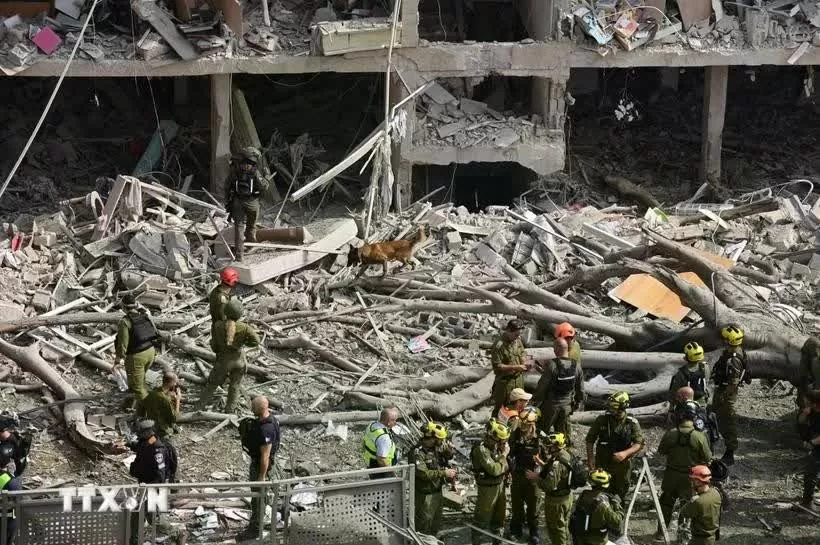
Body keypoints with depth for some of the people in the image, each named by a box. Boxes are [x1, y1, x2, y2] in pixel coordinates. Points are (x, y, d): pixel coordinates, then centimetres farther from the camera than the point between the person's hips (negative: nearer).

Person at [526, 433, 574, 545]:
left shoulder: (557, 463, -33)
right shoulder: (565, 455, -2)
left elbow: (550, 485, -34)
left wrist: (536, 478, -20)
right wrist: (543, 465, 3)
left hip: (556, 501, -9)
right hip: (567, 497, 9)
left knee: (556, 529, 10)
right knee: (564, 526, 26)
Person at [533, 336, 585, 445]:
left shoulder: (552, 365, -23)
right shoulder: (576, 366, -7)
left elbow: (542, 386, -17)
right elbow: (580, 388, 3)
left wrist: (537, 401, -4)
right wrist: (578, 403, 17)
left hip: (551, 404, -4)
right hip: (567, 404, 4)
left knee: (544, 430, 12)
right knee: (564, 429, 20)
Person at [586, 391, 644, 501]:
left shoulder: (632, 424, -7)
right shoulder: (602, 420, -4)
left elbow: (639, 444, -10)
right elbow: (590, 439, 5)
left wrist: (625, 453, -27)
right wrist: (590, 457, -5)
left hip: (622, 466, 0)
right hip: (602, 464, 0)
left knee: (619, 496, 12)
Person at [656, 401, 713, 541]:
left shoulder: (670, 434, -15)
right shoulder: (699, 437, -21)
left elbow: (661, 451, -1)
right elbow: (708, 458, -12)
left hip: (671, 475, 2)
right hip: (690, 477, -2)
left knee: (666, 503, 20)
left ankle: (660, 532, 28)